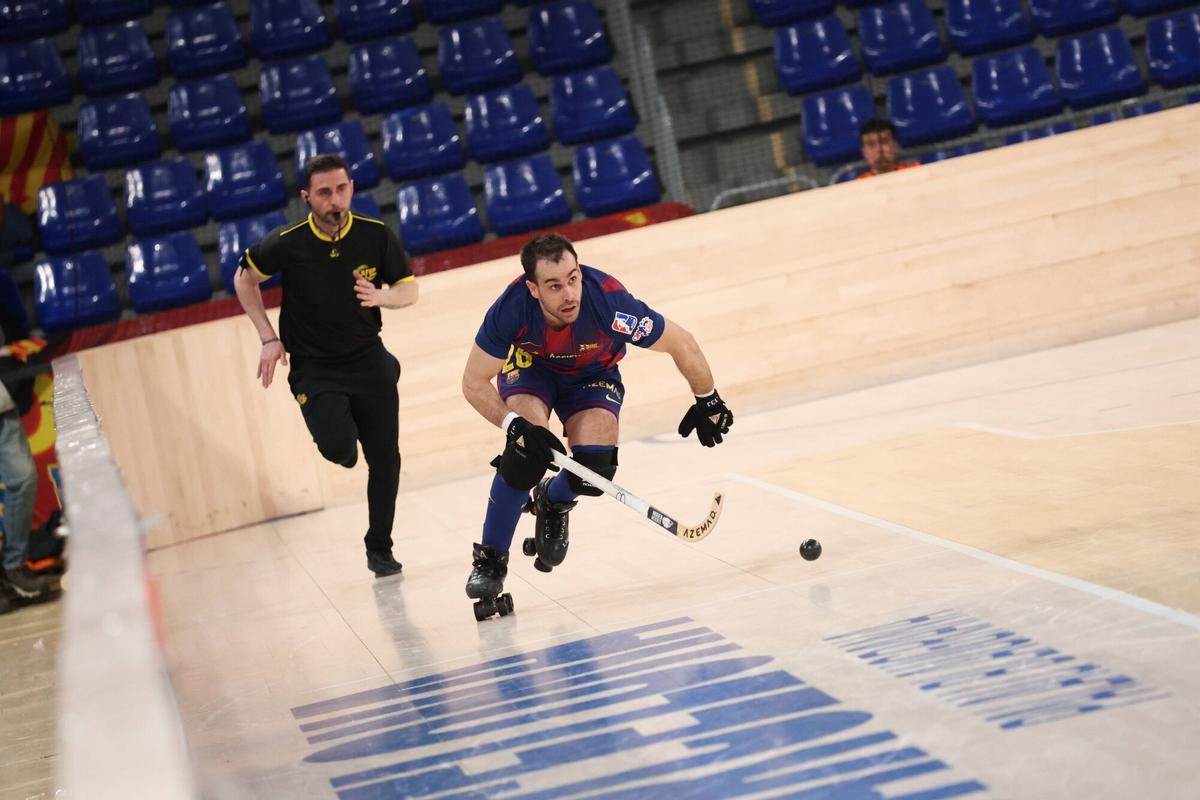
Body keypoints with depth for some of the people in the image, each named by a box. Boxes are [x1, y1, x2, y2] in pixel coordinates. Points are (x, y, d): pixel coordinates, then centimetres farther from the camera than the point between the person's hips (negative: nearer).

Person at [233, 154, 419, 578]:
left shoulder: (376, 236, -11)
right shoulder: (287, 243, -15)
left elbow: (409, 289, 1)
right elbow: (244, 278, 3)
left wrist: (383, 296, -23)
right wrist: (269, 338, -5)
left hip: (367, 358, 2)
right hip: (313, 367, -2)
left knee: (385, 458, 3)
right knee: (338, 446, -23)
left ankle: (379, 548, 23)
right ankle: (342, 440, 18)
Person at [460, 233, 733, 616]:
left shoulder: (609, 303, -38)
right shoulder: (511, 308, -36)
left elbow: (682, 344, -21)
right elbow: (474, 383, -23)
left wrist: (707, 401, -9)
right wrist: (514, 424, -37)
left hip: (594, 375, 0)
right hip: (530, 367, 0)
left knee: (595, 470, -21)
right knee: (527, 452, -28)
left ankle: (552, 501, 18)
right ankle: (490, 559, -8)